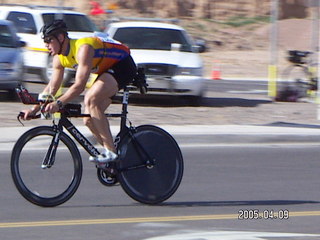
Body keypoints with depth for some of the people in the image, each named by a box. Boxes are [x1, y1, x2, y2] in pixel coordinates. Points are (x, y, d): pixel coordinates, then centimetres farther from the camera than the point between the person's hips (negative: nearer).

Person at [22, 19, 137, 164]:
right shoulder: (59, 58, -3)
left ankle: (110, 152, -28)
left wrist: (58, 103, -47)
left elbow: (80, 85, -38)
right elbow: (52, 87, 5)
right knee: (89, 120, 0)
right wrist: (35, 108, -4)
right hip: (107, 70, 10)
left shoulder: (83, 48, -31)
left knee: (91, 99, -29)